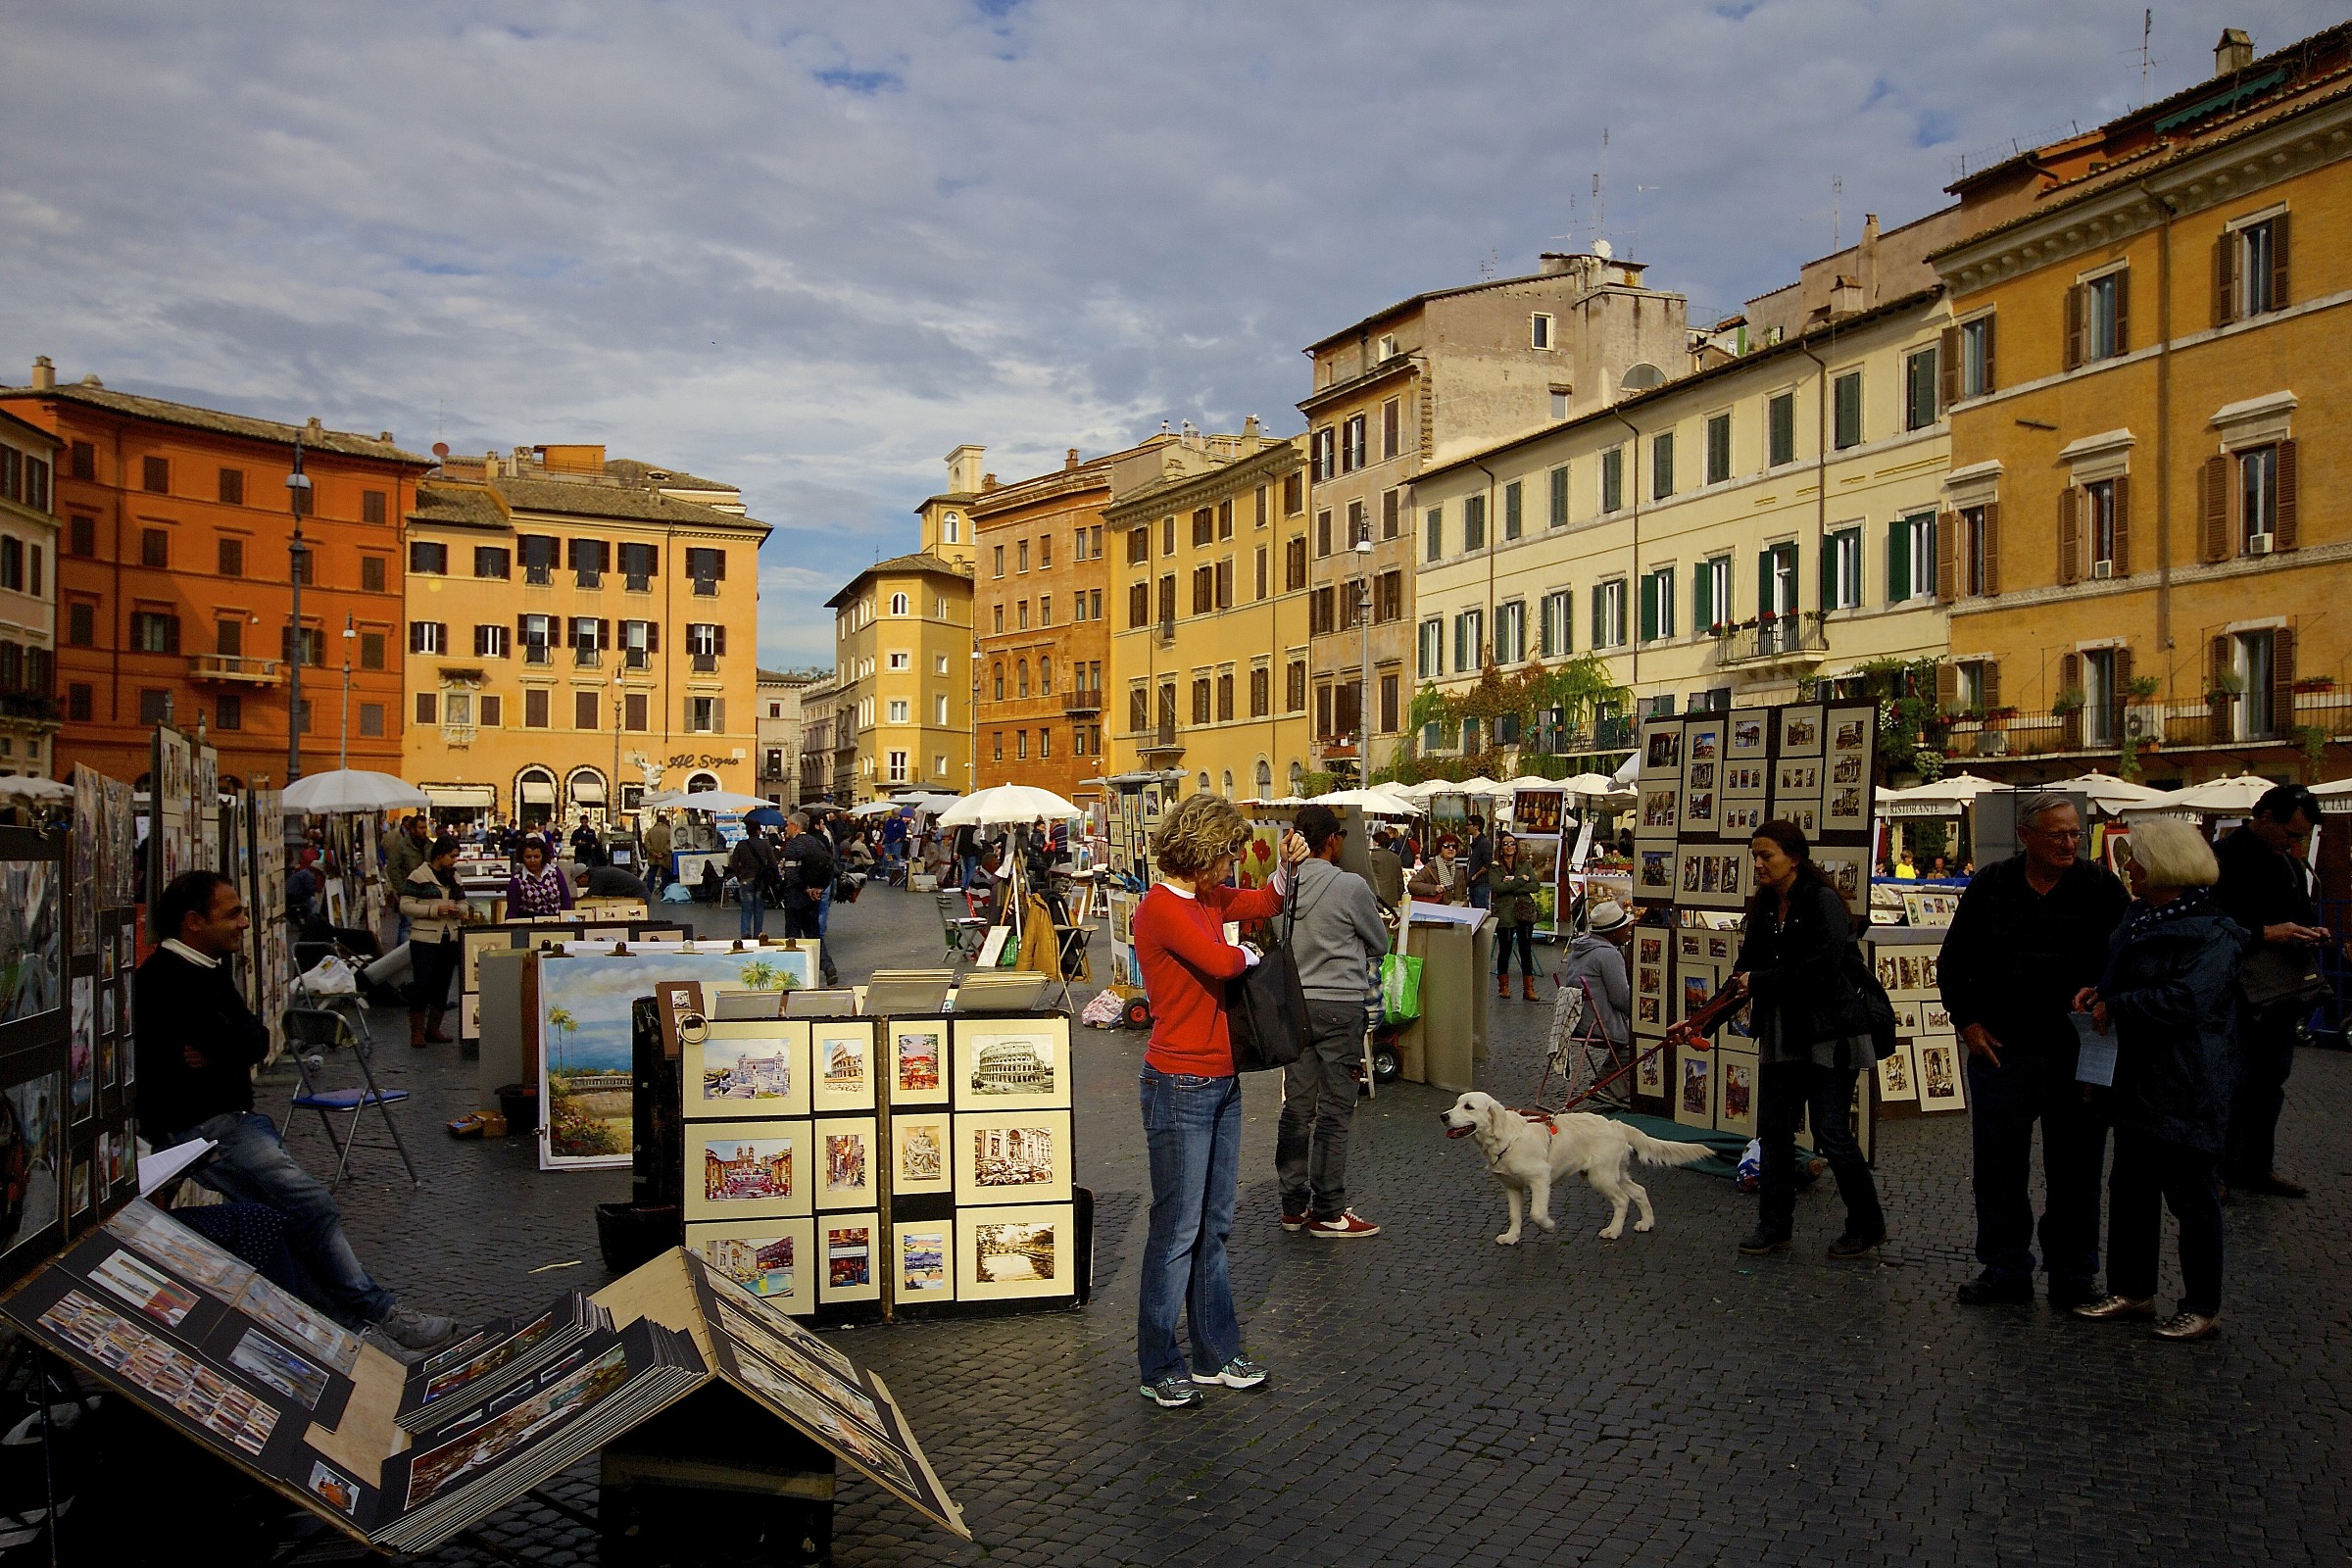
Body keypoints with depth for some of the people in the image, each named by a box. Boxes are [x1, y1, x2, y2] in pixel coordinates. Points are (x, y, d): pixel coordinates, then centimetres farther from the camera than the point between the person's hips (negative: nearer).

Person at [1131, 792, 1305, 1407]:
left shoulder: (1208, 896, 11)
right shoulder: (1160, 907, -16)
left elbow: (1267, 902, 28)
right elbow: (1219, 960, -30)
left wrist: (1288, 866, 9)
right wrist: (1249, 954, -8)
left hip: (1222, 1081, 9)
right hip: (1180, 1086, -9)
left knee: (1214, 1225, 15)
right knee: (1178, 1230, -1)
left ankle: (1216, 1355, 25)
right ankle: (1158, 1368, 12)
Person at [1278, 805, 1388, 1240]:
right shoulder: (1351, 887, -13)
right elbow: (1379, 944, 1)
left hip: (1294, 1004, 5)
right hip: (1341, 1006, -5)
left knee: (1297, 1108, 12)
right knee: (1335, 1110, 2)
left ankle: (1294, 1205, 20)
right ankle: (1327, 1212, 7)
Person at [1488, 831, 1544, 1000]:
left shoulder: (1525, 865, 10)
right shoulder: (1494, 868, 2)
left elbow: (1536, 885, -2)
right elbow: (1496, 887, -14)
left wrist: (1512, 888, -12)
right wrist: (1520, 881, -12)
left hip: (1525, 912, 2)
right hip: (1504, 914, -2)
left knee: (1526, 950, 2)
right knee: (1504, 950, 7)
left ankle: (1528, 988, 7)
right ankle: (1503, 986, 20)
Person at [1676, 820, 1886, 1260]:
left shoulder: (1823, 901, -13)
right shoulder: (1763, 910, 9)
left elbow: (1823, 969, -23)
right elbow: (1742, 975, 11)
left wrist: (1759, 980, -13)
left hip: (1829, 1034, -7)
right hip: (1781, 1037, 7)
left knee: (1831, 1132, -3)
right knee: (1774, 1130, 9)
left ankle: (1867, 1225, 16)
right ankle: (1774, 1225, 20)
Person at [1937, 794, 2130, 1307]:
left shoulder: (2101, 888, -1)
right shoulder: (1991, 886, 3)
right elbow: (1952, 963, 10)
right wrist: (1967, 1023, 3)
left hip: (2077, 1054, -1)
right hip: (2001, 1049, 1)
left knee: (2074, 1168, 8)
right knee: (1998, 1166, 8)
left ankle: (2073, 1275, 21)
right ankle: (2005, 1269, 20)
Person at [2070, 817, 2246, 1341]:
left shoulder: (2211, 934, -19)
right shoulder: (2139, 917, 10)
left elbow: (2185, 1000, -29)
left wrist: (2114, 1006, -18)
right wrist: (2098, 990, 4)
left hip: (2186, 1091, -9)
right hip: (2137, 1080, 9)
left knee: (2190, 1196, 4)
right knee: (2130, 1187, 16)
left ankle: (2202, 1307, 17)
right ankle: (2132, 1290, 28)